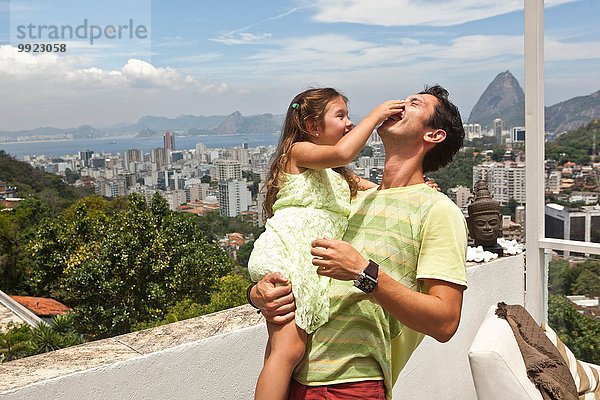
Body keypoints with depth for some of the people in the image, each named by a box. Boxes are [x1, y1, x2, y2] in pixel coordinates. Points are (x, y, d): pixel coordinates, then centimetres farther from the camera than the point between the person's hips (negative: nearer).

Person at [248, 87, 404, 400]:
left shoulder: (339, 177, 33)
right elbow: (342, 153, -16)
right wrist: (374, 116, -7)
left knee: (280, 348, 6)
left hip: (309, 265, 9)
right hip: (284, 253, -9)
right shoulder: (299, 151, 4)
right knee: (289, 347, -21)